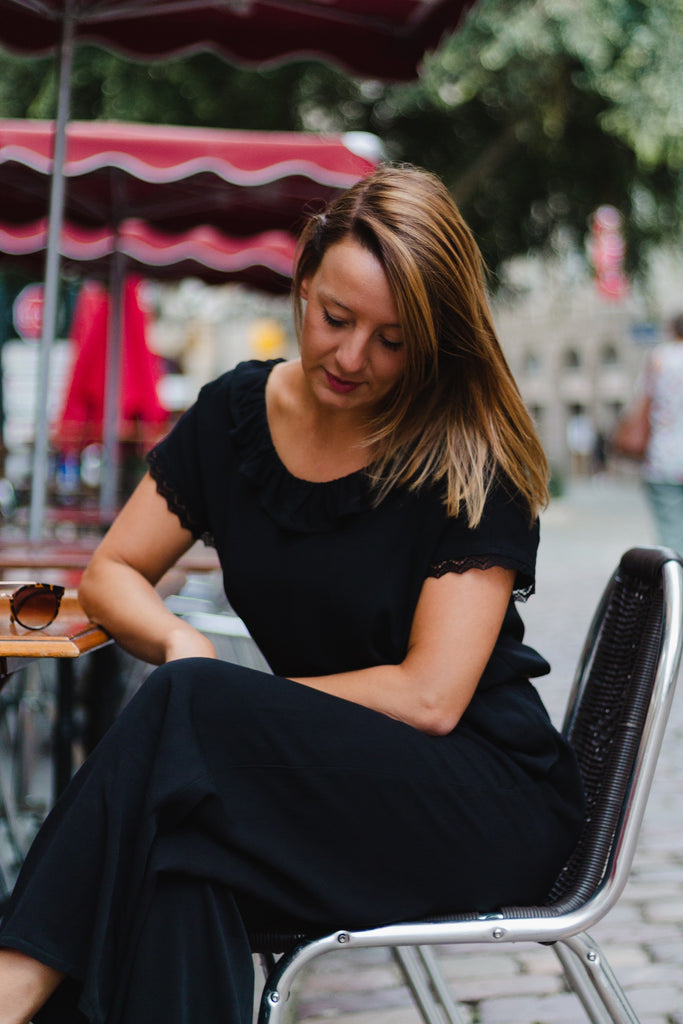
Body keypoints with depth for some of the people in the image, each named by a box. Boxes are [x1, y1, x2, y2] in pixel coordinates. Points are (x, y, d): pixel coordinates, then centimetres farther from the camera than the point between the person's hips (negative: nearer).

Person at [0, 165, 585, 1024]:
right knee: (184, 867, -35)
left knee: (187, 709, -32)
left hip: (490, 799, -4)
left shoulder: (471, 461, -11)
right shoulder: (237, 413, 4)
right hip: (330, 774, 4)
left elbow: (429, 698, -16)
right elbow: (112, 574, 11)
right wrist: (181, 643, -13)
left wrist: (208, 699, -12)